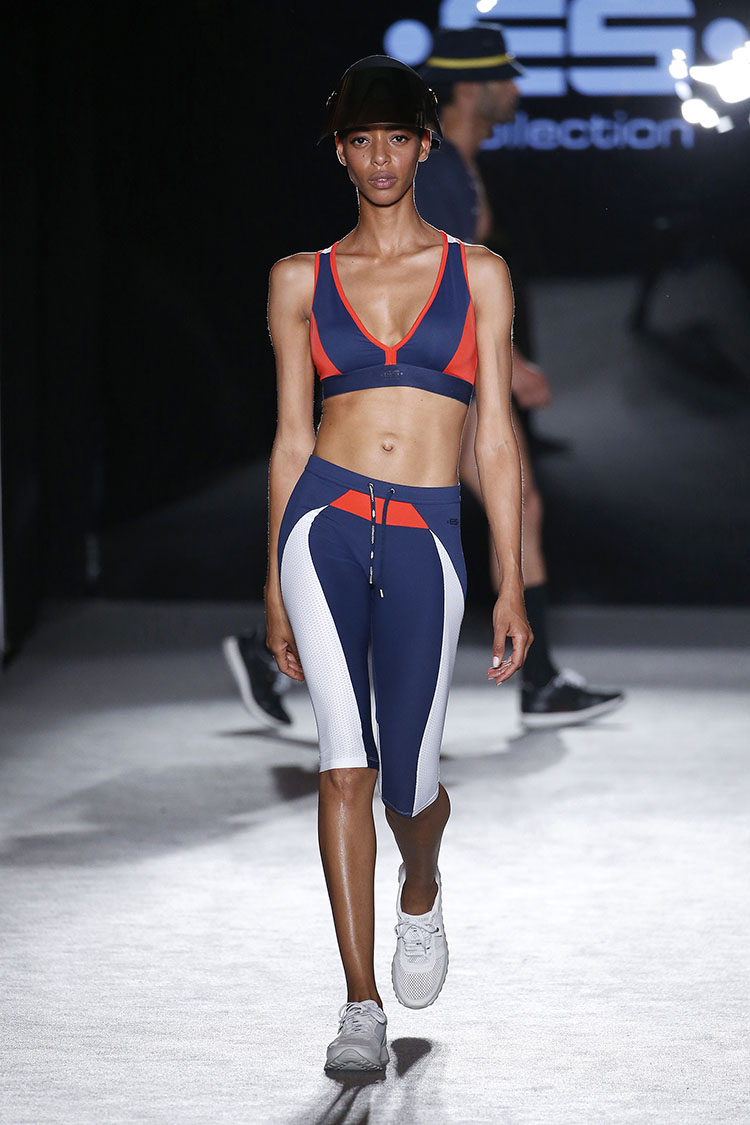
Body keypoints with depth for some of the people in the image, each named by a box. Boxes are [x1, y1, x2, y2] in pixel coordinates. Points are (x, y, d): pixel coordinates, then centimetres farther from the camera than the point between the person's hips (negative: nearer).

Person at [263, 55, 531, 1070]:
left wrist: (512, 587, 1)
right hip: (325, 525, 0)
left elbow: (495, 438, 7)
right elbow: (291, 437, 14)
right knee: (347, 759, -16)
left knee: (408, 784, 3)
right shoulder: (302, 281, 11)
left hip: (425, 540, 0)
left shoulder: (477, 275, 9)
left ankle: (421, 890, 41)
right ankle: (362, 1007, -13)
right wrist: (274, 585, 12)